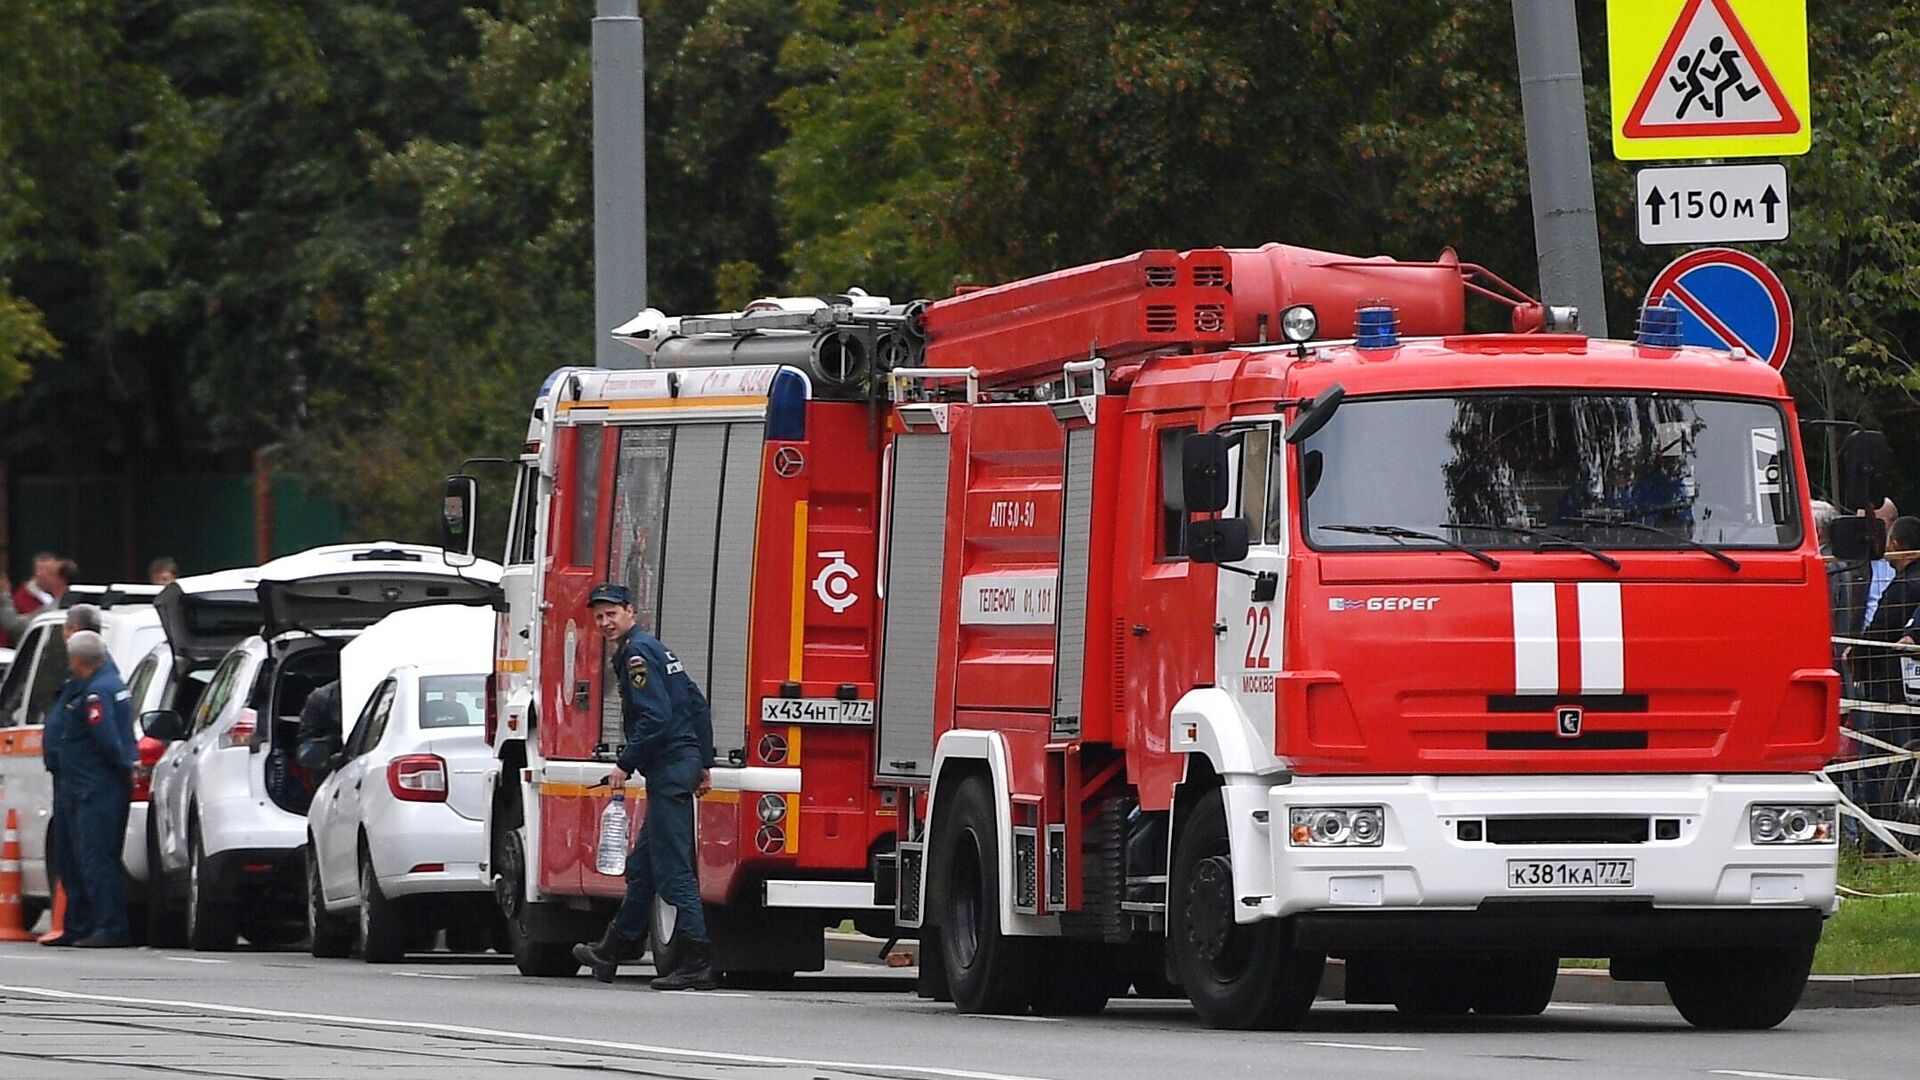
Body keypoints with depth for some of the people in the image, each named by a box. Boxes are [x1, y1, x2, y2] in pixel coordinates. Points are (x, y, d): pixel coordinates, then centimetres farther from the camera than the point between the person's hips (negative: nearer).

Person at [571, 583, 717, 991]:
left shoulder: (637, 653, -11)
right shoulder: (654, 649, 20)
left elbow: (655, 717, -21)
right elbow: (698, 706, 22)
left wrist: (626, 765, -13)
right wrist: (704, 765, 22)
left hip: (668, 769, -10)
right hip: (684, 761, 10)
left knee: (672, 870, -11)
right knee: (641, 866, 20)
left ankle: (699, 964, -15)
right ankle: (614, 949, 32)